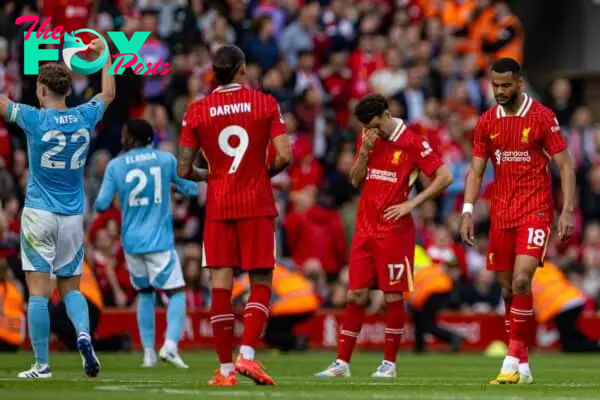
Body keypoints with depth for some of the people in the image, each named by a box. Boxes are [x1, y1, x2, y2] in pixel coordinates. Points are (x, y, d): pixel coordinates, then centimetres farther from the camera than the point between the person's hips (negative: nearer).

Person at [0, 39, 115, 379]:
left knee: (39, 291, -2)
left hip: (39, 214, -4)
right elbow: (109, 93, 19)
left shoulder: (35, 119, -12)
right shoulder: (84, 118, 0)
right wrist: (104, 54, 31)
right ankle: (84, 334, -14)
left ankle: (42, 364, -5)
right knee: (71, 288, 14)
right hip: (73, 216, 4)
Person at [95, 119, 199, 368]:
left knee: (145, 293, 19)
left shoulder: (115, 166, 0)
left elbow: (101, 205, -1)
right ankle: (170, 345, -19)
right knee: (176, 293, 3)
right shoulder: (166, 160, 0)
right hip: (160, 242, -2)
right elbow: (192, 189, 7)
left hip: (131, 242, 2)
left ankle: (148, 352, 13)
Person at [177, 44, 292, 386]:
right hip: (257, 206, -1)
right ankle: (247, 354, -10)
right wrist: (266, 172, 10)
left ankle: (225, 368, 2)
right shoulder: (265, 104, -2)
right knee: (261, 282, 6)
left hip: (218, 207, 1)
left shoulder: (197, 111, 1)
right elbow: (284, 156, -10)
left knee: (221, 285, 2)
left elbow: (184, 169, 0)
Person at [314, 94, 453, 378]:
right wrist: (364, 152, -5)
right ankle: (342, 363, 6)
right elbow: (355, 180, 11)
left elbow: (445, 177, -10)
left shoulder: (412, 143, -7)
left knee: (393, 296, -2)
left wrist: (412, 203, -13)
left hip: (394, 230, -5)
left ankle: (389, 363, 6)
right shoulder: (368, 139, 10)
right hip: (365, 227, 5)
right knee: (355, 295, 4)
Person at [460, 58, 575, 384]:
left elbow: (564, 165, -4)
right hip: (501, 213, 5)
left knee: (521, 281, -19)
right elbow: (476, 171, 10)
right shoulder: (487, 122, 7)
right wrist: (467, 212, -1)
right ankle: (523, 367, 12)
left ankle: (514, 361, -17)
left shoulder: (542, 117, -6)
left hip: (535, 210, -5)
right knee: (507, 289, 5)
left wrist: (567, 210, -12)